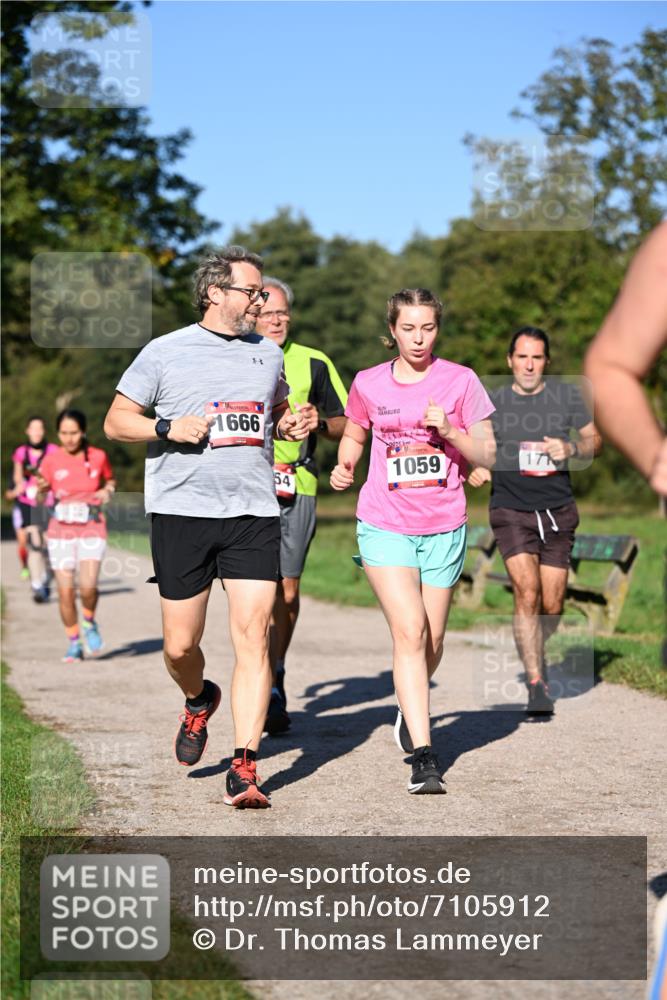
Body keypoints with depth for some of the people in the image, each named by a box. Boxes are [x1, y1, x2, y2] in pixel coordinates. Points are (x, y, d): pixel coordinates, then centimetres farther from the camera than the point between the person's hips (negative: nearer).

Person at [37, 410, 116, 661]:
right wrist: (41, 488, -20)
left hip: (92, 530, -1)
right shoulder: (51, 460, -3)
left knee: (88, 586, -20)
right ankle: (73, 643, 16)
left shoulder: (98, 457, -1)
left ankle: (89, 623, 11)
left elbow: (110, 481, 18)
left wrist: (107, 491, -4)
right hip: (61, 531, 1)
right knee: (65, 591, -3)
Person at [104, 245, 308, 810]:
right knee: (180, 645, 4)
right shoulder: (166, 352, 3)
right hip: (181, 510, -2)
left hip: (254, 515, 2)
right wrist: (168, 428, -12)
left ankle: (245, 771, -9)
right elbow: (116, 422, 5)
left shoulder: (268, 355, 14)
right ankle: (199, 701, 40)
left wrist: (291, 426, 6)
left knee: (252, 637, -10)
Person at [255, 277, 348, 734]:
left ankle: (275, 674, 22)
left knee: (287, 592, 4)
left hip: (298, 487, 1)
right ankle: (272, 687, -9)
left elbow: (348, 423, 12)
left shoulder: (314, 363, 10)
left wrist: (320, 423, -7)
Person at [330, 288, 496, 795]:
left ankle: (411, 710, 43)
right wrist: (345, 466, -1)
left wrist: (450, 432, -16)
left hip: (443, 528, 1)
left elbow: (488, 455, 1)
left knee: (432, 641, 10)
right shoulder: (369, 384, 2)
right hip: (385, 525, -1)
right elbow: (354, 435, 20)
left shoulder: (460, 381, 0)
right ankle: (424, 757, -18)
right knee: (410, 631, -16)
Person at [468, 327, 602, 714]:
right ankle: (536, 683, -15)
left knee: (552, 605, 5)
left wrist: (571, 448, -10)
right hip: (511, 511, -2)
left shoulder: (567, 396, 3)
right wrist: (475, 469, -11)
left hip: (558, 511, 2)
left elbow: (595, 440, 11)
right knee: (527, 593, -18)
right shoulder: (493, 403, 1)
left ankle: (536, 654, 36)